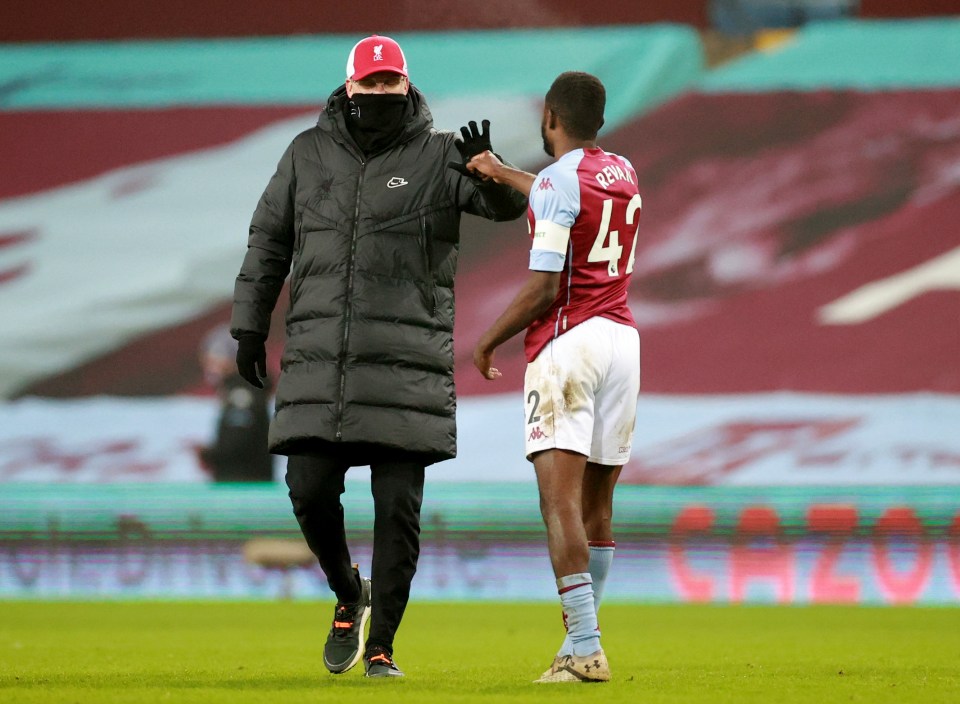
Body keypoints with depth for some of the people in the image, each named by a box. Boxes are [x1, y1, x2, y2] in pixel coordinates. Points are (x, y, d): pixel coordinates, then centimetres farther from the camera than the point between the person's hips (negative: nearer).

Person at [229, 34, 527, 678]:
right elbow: (268, 241, 17)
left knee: (398, 505, -3)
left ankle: (381, 643, 6)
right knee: (310, 489, -3)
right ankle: (349, 596, 24)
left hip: (406, 360, -2)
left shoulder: (436, 157, 3)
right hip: (318, 357, 2)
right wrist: (249, 325, 13)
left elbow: (509, 204, -10)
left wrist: (487, 169, -32)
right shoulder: (309, 154, 11)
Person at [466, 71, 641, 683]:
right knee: (596, 505, 12)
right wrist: (504, 173, 49)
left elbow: (544, 290, -13)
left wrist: (489, 341, 0)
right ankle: (580, 645, 16)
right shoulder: (623, 174, 13)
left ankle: (586, 650, -23)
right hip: (622, 339, 8)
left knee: (561, 501, -13)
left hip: (567, 341, -8)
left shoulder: (556, 182, -9)